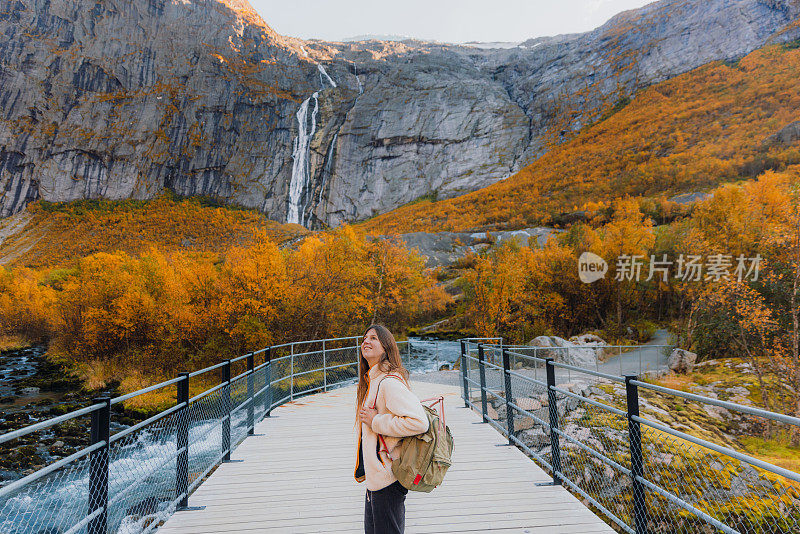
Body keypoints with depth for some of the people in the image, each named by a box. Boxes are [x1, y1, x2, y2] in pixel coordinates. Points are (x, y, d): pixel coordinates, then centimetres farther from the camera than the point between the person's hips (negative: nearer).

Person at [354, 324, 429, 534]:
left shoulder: (389, 382, -21)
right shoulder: (371, 381, 10)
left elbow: (419, 422, -30)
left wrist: (376, 422, -21)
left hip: (387, 479, -9)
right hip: (375, 477, 9)